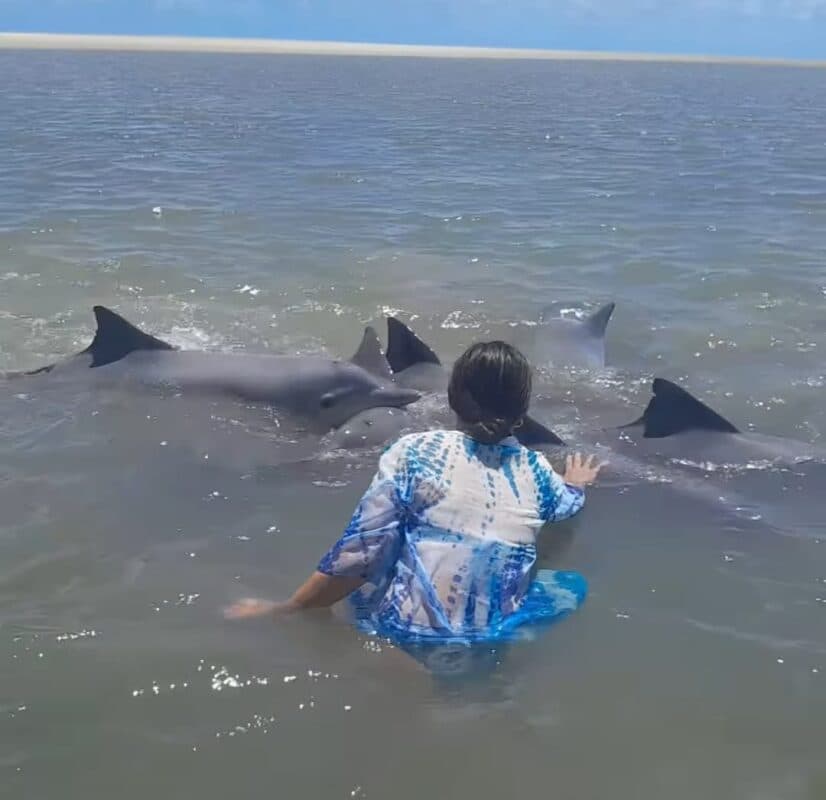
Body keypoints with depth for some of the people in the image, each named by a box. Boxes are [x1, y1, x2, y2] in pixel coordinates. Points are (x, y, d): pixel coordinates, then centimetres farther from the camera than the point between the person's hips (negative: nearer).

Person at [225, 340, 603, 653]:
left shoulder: (414, 453, -10)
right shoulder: (535, 470, 2)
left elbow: (356, 558, -11)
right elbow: (568, 503, 27)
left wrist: (284, 609, 2)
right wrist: (574, 484, 51)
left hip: (405, 639, -3)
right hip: (493, 645, 4)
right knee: (573, 585, 27)